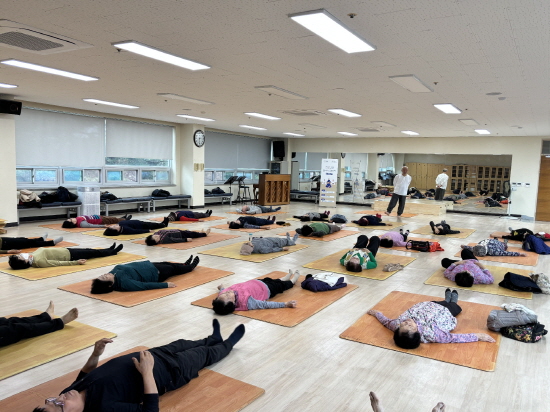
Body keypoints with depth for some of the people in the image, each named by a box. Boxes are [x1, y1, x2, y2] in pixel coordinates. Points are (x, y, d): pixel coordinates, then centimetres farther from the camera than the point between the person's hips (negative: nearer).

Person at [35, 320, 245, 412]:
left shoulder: (71, 392, -20)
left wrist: (94, 355, -8)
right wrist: (147, 372, -36)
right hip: (169, 369, -6)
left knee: (180, 344, 30)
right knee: (203, 354, 18)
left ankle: (215, 339, 62)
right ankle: (227, 344, 54)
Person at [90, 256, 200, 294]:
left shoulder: (115, 271, -17)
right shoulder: (124, 283, -39)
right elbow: (145, 286, -35)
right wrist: (166, 284, -29)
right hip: (155, 274, -7)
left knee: (167, 263, 27)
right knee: (172, 268, 17)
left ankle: (186, 264, 58)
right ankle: (191, 266, 49)